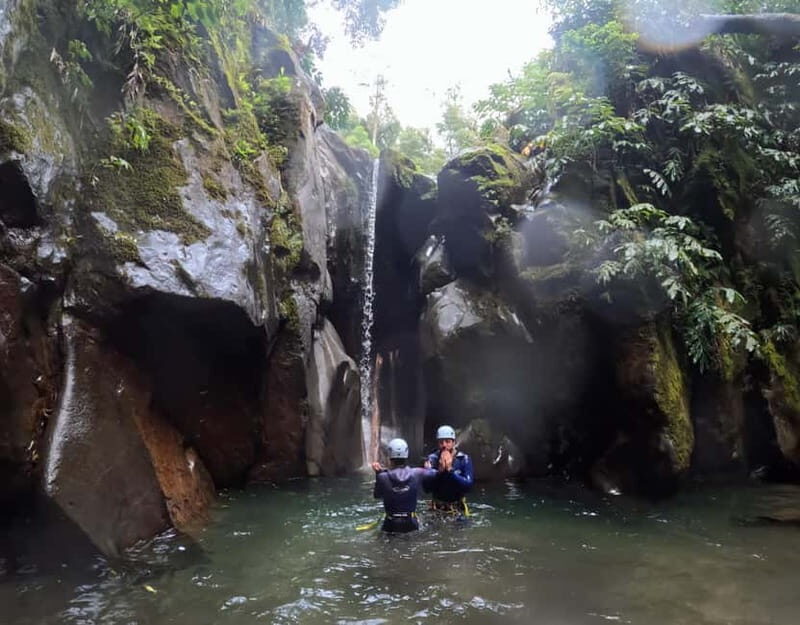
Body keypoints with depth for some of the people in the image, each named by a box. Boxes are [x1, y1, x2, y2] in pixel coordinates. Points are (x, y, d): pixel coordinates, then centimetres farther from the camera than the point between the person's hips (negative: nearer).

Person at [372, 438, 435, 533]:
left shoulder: (383, 477, -13)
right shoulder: (417, 474, -11)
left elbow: (377, 496, 6)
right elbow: (435, 474, 6)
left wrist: (378, 473, 7)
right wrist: (428, 468, 26)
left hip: (390, 526, -1)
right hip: (411, 525, 1)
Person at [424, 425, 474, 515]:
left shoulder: (464, 459, -8)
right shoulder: (432, 459, -7)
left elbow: (468, 485, -18)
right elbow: (427, 488, -12)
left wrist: (450, 470, -25)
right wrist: (440, 471, -24)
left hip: (458, 508, 0)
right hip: (437, 508, 0)